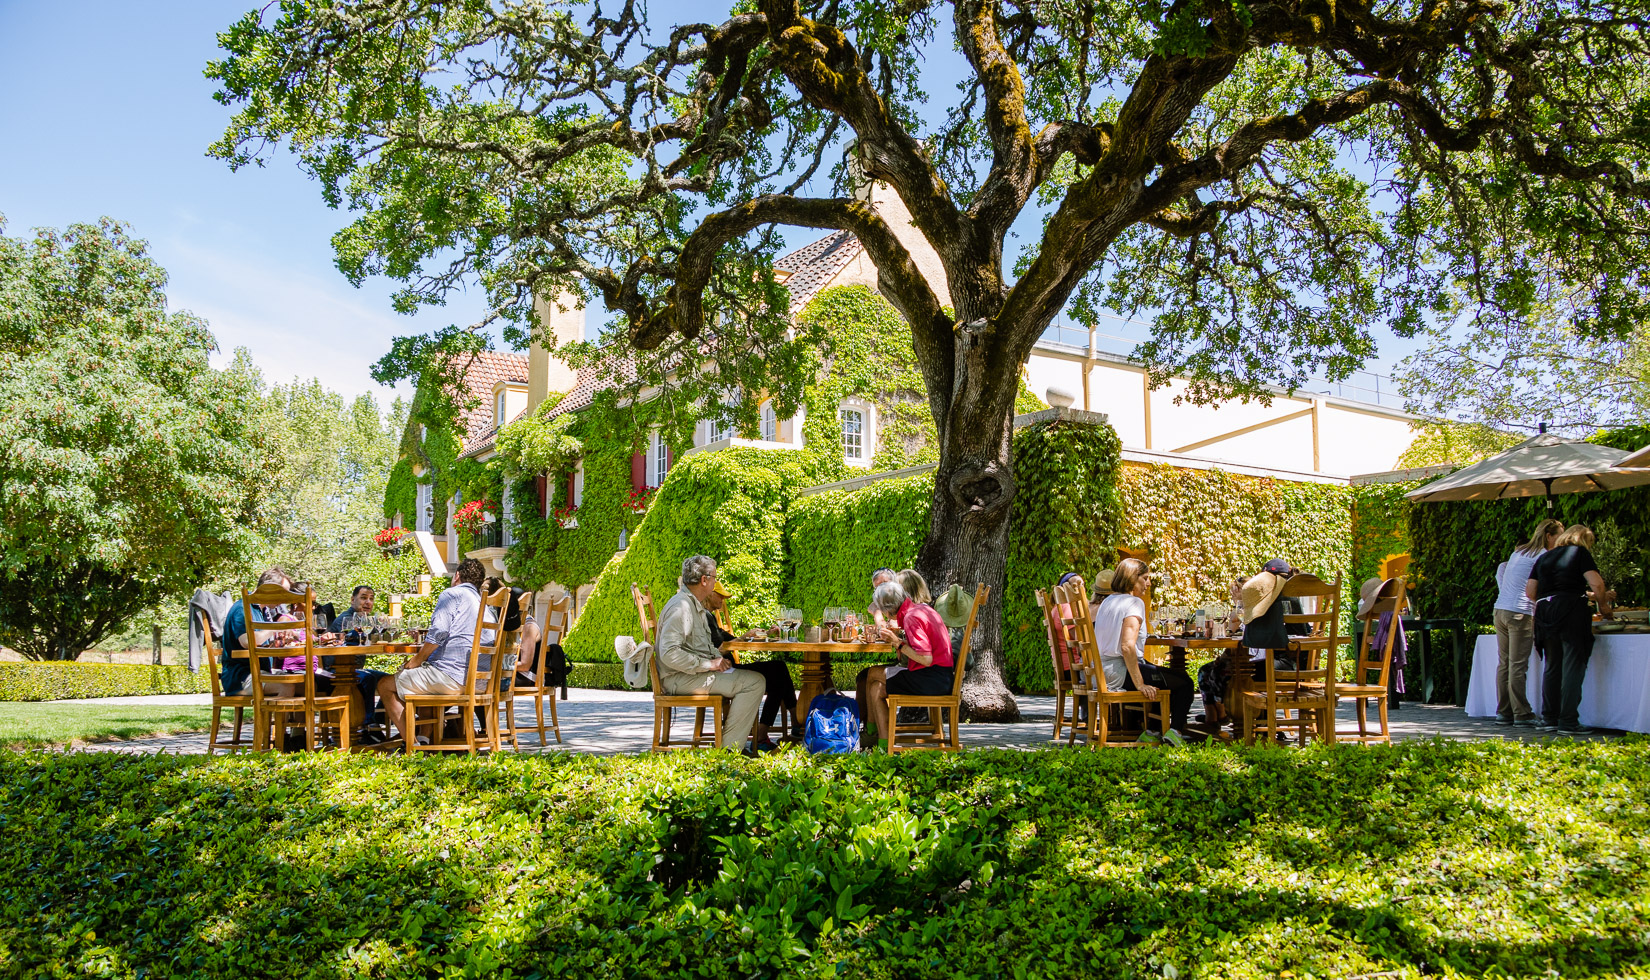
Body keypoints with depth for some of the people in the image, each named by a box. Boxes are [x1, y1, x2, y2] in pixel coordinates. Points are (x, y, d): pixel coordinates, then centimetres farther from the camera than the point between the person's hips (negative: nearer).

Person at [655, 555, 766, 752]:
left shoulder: (697, 606, 17)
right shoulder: (681, 607, -17)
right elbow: (669, 653, -27)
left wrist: (719, 659, 6)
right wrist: (709, 664, -21)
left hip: (696, 671, 11)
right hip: (680, 678, -11)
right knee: (754, 682, -18)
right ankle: (729, 749, -15)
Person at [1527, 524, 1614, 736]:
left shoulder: (1544, 558, 19)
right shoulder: (1580, 553, 4)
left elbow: (1530, 591, 16)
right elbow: (1597, 584, -7)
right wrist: (1603, 605, 8)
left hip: (1545, 613, 6)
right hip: (1571, 611, -6)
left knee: (1552, 667, 11)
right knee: (1573, 666, -5)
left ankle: (1549, 719, 11)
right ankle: (1568, 722, -9)